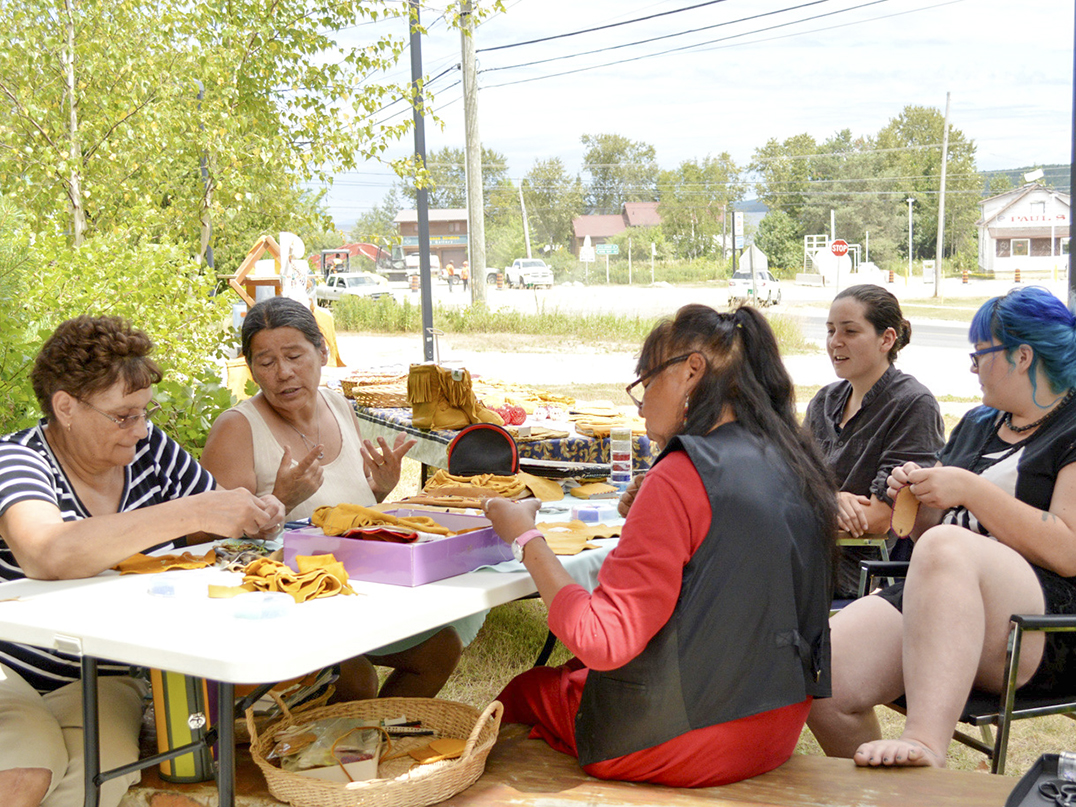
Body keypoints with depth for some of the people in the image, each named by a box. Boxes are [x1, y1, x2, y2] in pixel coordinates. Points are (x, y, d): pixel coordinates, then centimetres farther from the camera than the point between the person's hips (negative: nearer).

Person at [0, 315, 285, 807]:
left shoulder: (149, 449, 2)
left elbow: (216, 527, 17)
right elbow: (46, 555, -36)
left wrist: (255, 517, -10)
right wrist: (195, 512, -37)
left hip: (100, 679, 4)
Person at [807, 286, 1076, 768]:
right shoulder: (976, 424, 25)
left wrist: (969, 489, -14)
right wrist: (917, 498, 8)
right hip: (933, 600, 7)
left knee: (945, 548, -40)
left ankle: (925, 745, -49)